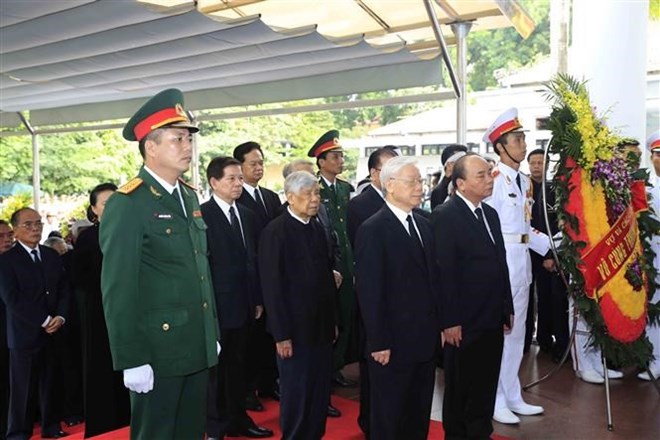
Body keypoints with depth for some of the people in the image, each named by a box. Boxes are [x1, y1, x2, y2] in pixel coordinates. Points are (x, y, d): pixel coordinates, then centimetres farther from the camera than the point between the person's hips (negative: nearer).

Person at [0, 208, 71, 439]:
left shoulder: (52, 255, 12)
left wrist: (60, 317, -6)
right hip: (24, 333, -4)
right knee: (21, 387, 4)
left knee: (50, 383, 11)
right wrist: (43, 321, -14)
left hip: (53, 331, 4)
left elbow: (64, 289, 10)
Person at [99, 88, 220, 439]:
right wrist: (132, 360, -17)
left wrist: (212, 333, 15)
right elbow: (118, 290, -16)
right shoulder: (126, 204, -14)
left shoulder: (189, 197, 11)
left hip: (197, 349, 7)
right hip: (157, 351, -7)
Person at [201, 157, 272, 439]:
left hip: (244, 305, 6)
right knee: (215, 367, 8)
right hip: (217, 306, -6)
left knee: (237, 366, 16)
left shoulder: (247, 215, 11)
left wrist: (258, 299, 12)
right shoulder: (202, 215, -11)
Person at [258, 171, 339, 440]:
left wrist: (333, 320, 12)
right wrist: (281, 334, -15)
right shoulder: (275, 232, -13)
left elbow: (325, 277, 12)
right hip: (295, 329, -6)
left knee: (320, 393, 14)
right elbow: (272, 287, -14)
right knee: (295, 395, 8)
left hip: (321, 326, 6)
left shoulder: (317, 229, 8)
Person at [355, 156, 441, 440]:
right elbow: (369, 292, -16)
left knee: (419, 415, 17)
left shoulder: (423, 225, 10)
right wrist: (379, 343, -17)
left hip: (426, 340, 7)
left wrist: (439, 325, 7)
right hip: (393, 343, -7)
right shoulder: (373, 230, -13)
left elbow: (431, 278, 12)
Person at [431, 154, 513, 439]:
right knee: (460, 385, 10)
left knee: (486, 382, 17)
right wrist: (450, 321, -19)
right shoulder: (444, 216, -14)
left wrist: (507, 308, 13)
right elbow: (444, 273, -18)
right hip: (464, 321, -7)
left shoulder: (490, 213, 12)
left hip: (493, 319, 7)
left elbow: (500, 263, 14)